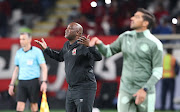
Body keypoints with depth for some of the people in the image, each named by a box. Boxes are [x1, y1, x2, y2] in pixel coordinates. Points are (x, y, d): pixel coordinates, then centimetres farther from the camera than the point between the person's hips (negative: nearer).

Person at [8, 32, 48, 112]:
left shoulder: (37, 51, -3)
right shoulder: (18, 53, 11)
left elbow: (44, 68, -4)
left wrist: (44, 82, -16)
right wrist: (12, 84, 16)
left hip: (33, 81, -4)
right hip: (21, 82, 4)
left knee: (34, 105, 3)